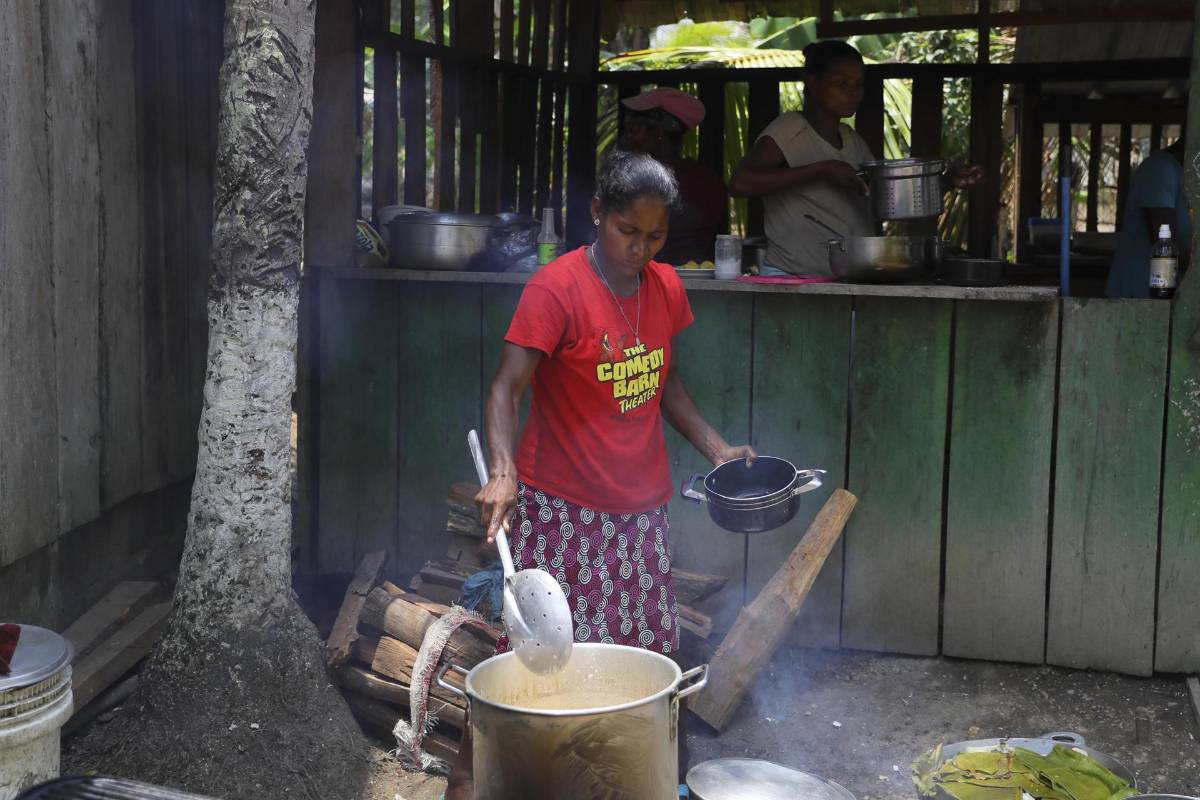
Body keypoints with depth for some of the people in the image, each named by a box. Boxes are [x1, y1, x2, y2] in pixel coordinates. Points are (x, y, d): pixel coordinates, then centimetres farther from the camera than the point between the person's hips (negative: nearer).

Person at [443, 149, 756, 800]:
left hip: (641, 506, 6)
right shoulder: (556, 288, -14)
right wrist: (503, 472, -35)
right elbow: (506, 389, -20)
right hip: (561, 508, -5)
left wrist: (714, 447, 8)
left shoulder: (666, 288, 6)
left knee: (647, 651, 11)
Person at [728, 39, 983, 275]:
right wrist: (821, 170, -23)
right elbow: (740, 183, -22)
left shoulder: (852, 140, 16)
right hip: (791, 280, -7)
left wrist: (948, 180, 5)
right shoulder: (789, 129, -7)